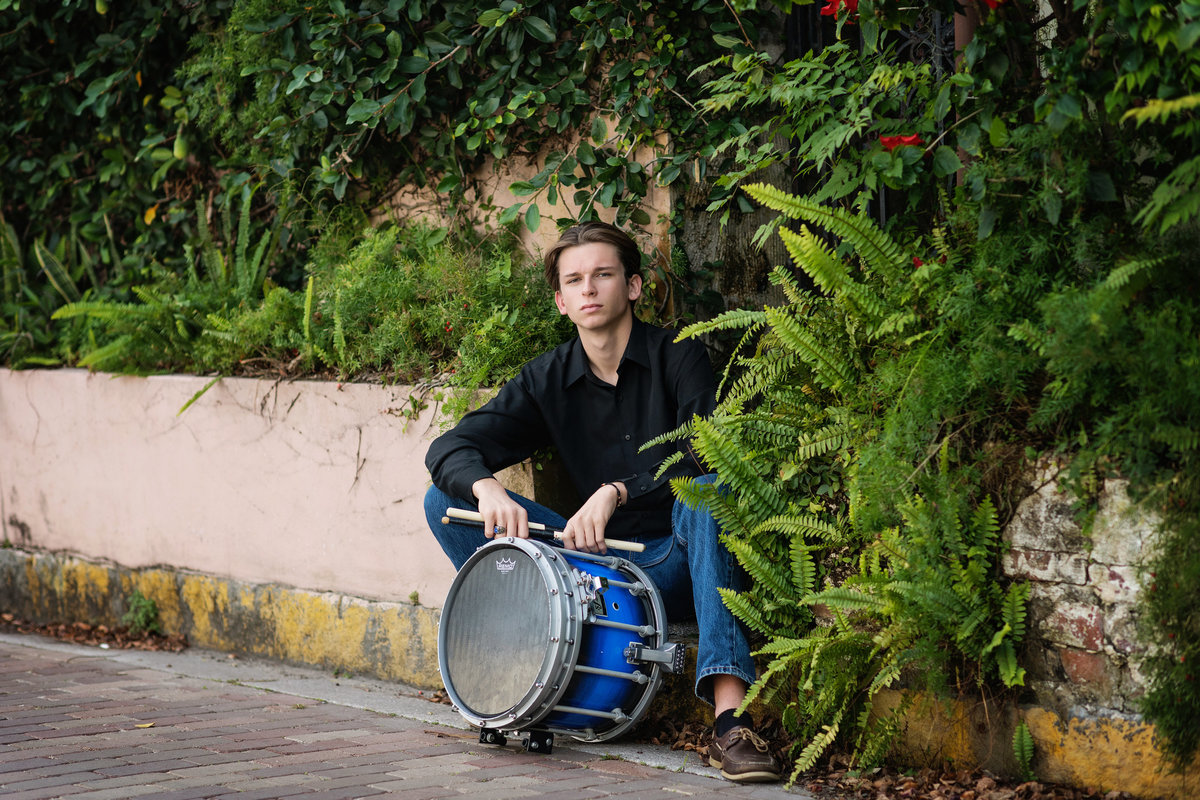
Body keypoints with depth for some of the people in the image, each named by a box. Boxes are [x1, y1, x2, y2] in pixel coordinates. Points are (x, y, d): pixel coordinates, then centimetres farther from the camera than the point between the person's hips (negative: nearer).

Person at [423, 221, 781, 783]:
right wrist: (485, 488, -26)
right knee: (446, 500, -7)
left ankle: (729, 716, -49)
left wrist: (616, 492, -34)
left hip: (677, 565, -4)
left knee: (707, 495, -39)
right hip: (596, 558, 4)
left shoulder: (677, 357, -4)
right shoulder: (547, 380, 6)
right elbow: (450, 448, -3)